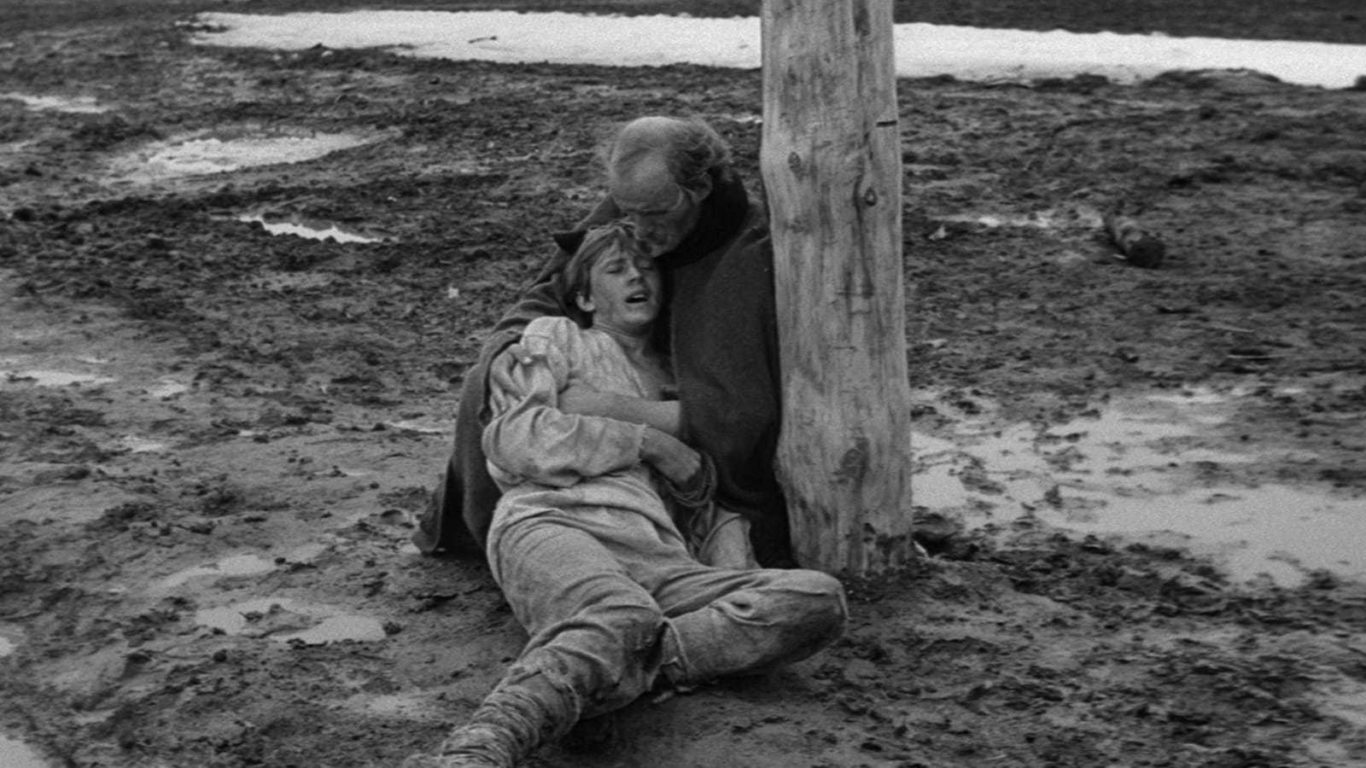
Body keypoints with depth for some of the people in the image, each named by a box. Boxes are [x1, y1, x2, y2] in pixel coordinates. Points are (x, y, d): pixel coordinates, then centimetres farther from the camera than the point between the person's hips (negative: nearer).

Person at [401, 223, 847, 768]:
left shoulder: (680, 383, 37)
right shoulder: (555, 339, 25)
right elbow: (511, 438, 6)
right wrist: (645, 442, 4)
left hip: (658, 561, 5)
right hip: (553, 526, -4)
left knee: (820, 599, -24)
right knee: (625, 619, -41)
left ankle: (620, 667, -38)